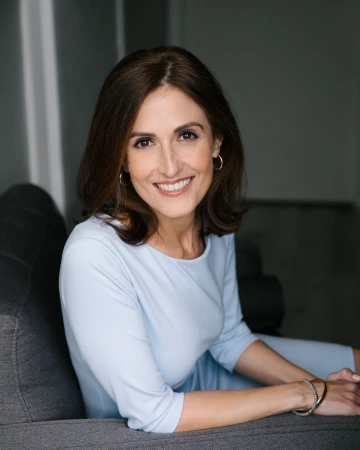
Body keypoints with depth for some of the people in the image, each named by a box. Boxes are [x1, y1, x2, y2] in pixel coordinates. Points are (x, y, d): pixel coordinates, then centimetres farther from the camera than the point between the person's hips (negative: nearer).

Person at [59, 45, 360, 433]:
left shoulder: (216, 224, -13)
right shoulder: (93, 255, -34)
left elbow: (230, 339, 1)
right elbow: (152, 414, -29)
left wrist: (313, 384, -13)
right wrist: (304, 394, -23)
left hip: (204, 379, 6)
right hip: (139, 432, -5)